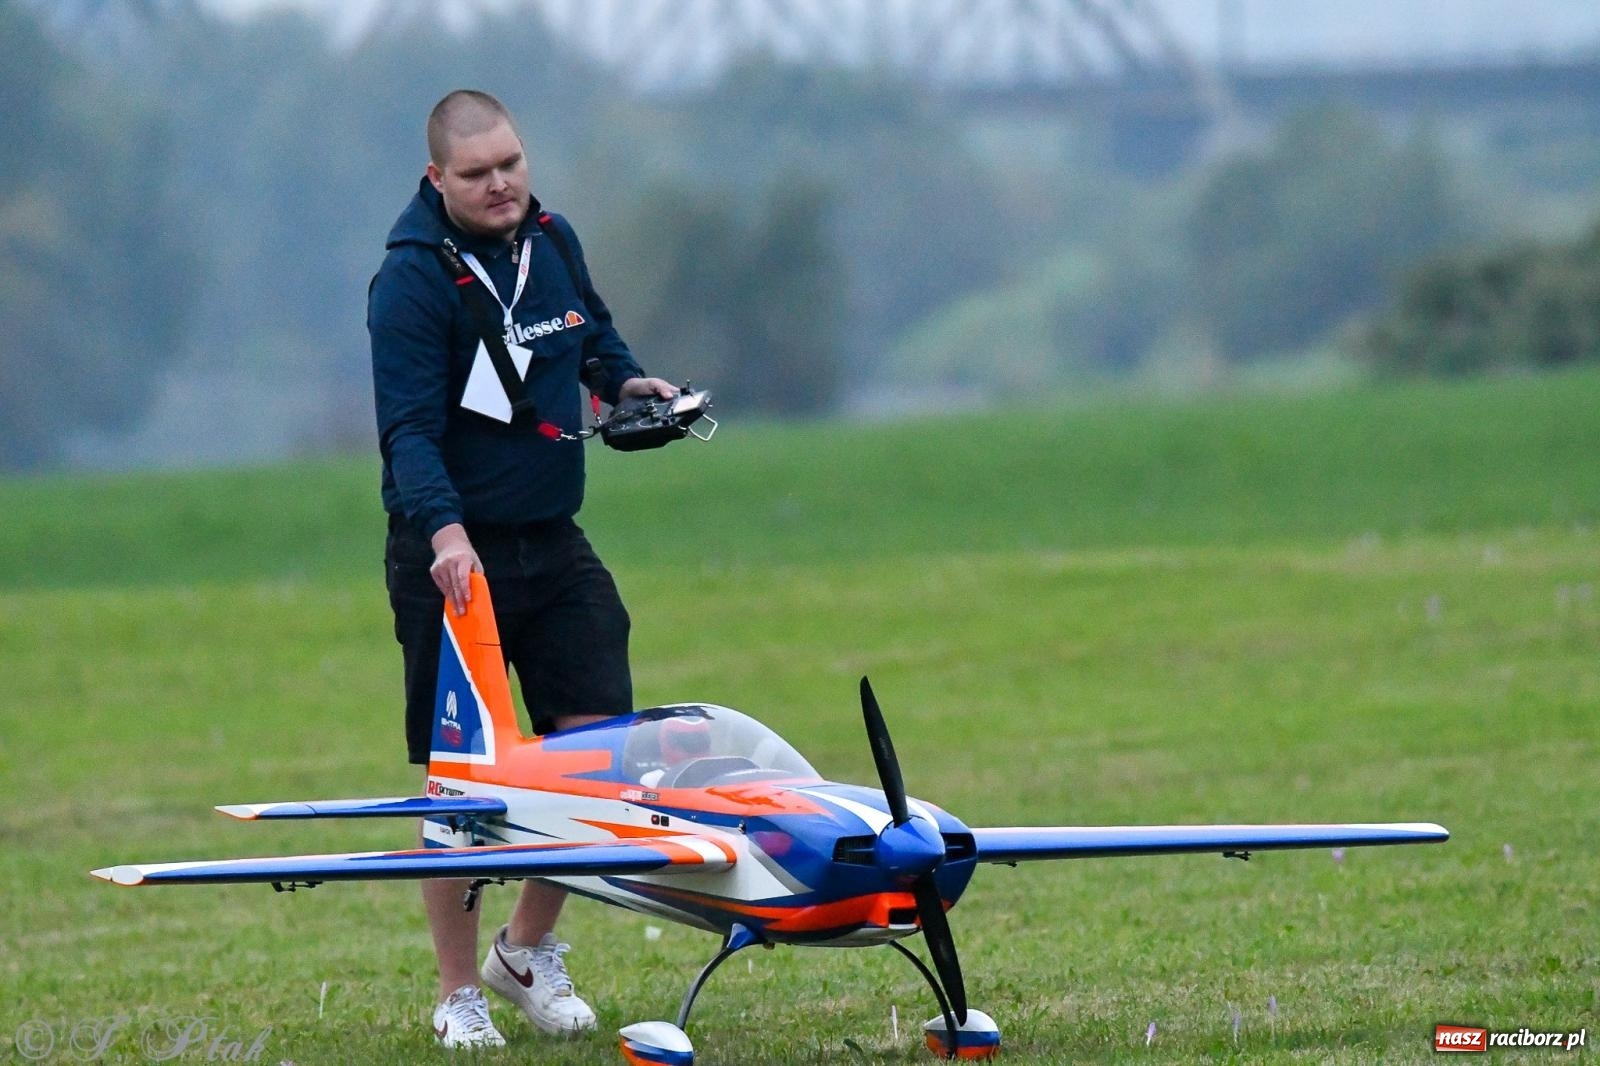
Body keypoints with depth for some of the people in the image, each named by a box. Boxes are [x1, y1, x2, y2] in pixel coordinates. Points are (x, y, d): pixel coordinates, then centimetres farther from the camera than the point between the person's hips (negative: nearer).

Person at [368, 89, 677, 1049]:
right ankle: (460, 993, 10)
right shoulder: (412, 280, -15)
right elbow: (409, 429, -22)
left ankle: (530, 950, 20)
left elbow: (593, 326, 28)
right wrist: (443, 531, -36)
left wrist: (626, 378, 7)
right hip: (452, 551, -6)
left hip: (554, 545, 6)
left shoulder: (553, 241, 6)